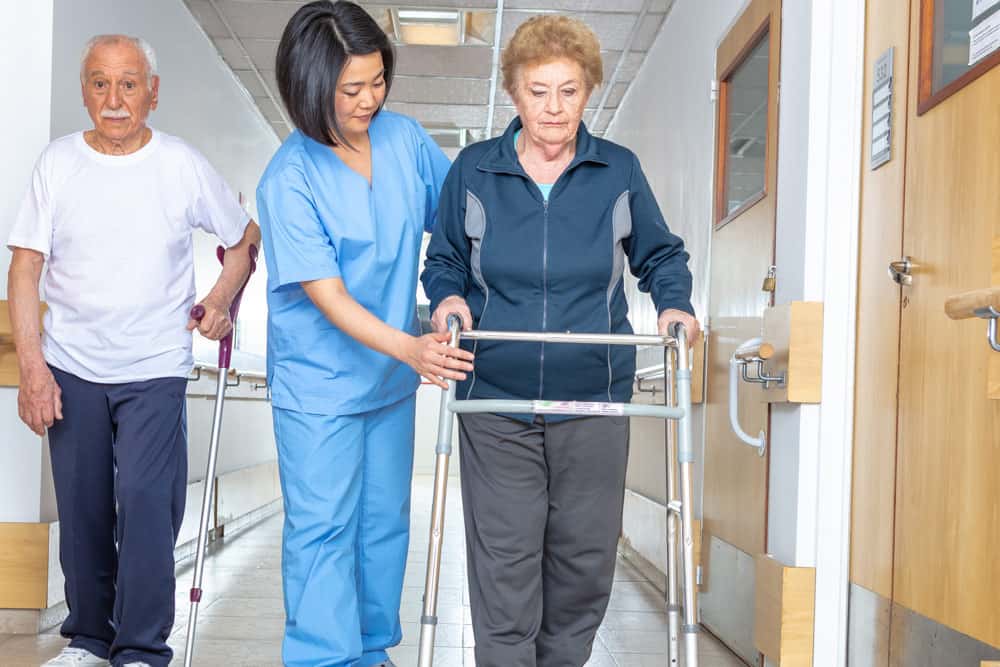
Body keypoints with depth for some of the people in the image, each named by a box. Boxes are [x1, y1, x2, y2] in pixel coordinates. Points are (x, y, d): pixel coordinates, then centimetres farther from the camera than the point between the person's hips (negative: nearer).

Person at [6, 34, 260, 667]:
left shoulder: (183, 165, -3)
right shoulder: (58, 162, 0)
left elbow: (246, 239, 11)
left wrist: (222, 299, -3)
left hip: (156, 370, -2)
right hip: (70, 370, 2)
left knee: (145, 504, -12)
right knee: (82, 514, 9)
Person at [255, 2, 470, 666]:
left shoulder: (405, 138, -5)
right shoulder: (290, 179, -19)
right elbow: (327, 297, -22)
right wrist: (409, 348, -35)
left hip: (392, 374, 6)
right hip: (319, 382, -5)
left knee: (386, 518, 16)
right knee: (323, 529, 1)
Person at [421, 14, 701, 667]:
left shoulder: (620, 171, 4)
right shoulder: (473, 171, 3)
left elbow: (661, 255, 15)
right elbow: (443, 261, 13)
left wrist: (675, 304, -4)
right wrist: (448, 298, -8)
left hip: (594, 402, 1)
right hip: (496, 401, -1)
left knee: (585, 557, 10)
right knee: (504, 561, -1)